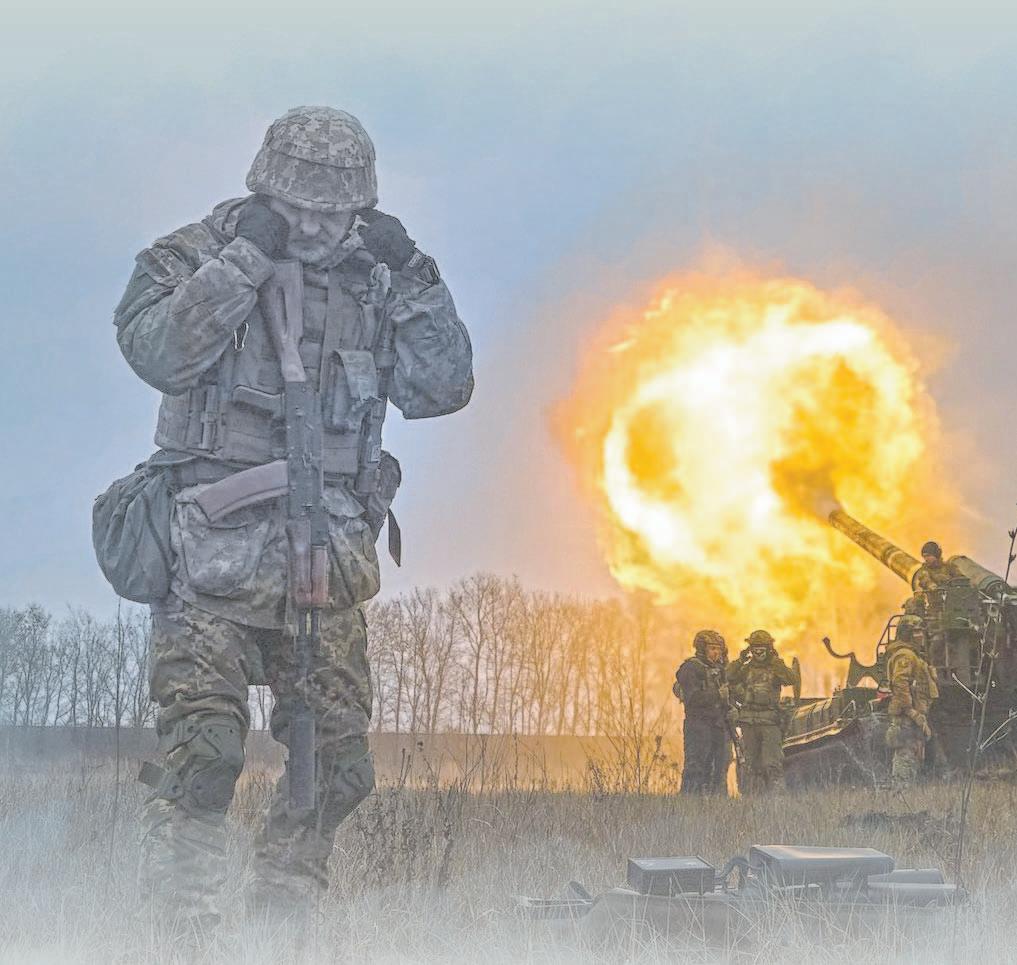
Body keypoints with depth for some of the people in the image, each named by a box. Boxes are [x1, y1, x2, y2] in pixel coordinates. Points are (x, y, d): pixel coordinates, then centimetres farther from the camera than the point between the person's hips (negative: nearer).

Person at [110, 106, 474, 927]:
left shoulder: (374, 284, 13)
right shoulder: (196, 257, 2)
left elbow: (444, 387, 6)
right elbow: (157, 352, -16)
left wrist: (413, 278, -3)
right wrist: (243, 259, -18)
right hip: (217, 545, -4)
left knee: (335, 753, 5)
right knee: (205, 739, -16)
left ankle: (286, 908, 20)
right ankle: (181, 914, -11)